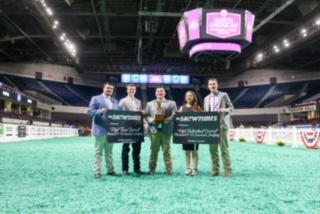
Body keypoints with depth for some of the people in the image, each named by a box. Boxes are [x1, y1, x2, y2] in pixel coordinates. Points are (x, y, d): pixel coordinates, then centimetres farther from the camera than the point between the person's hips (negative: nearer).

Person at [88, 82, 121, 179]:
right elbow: (90, 111, -7)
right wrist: (100, 111, -23)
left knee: (109, 151, 12)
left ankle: (110, 170, 18)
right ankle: (97, 172, 2)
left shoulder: (115, 101, 18)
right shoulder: (95, 98, 1)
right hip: (100, 129, -5)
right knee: (98, 151, -2)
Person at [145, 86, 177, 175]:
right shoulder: (150, 104, 17)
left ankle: (169, 169, 7)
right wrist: (151, 120, -11)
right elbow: (146, 115, 9)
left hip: (166, 129, -1)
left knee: (167, 150, 2)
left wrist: (169, 119, -17)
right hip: (154, 129, 1)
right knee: (154, 150, 5)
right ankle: (152, 169, 12)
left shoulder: (171, 103, 11)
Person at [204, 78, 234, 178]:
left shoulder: (224, 95, 5)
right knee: (213, 149, 4)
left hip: (221, 125, -4)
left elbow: (232, 108, 3)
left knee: (224, 148, -5)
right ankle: (215, 170, 11)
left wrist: (225, 110, -18)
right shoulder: (206, 98, 17)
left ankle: (228, 171, 1)